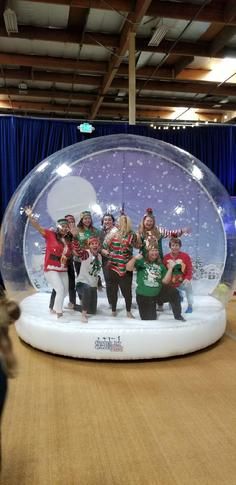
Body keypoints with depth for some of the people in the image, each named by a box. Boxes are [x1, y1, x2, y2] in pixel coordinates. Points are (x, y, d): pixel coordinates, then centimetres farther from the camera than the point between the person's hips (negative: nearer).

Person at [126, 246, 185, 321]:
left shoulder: (160, 265, 7)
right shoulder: (141, 261, -4)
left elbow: (165, 281, 0)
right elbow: (129, 268, -17)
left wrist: (170, 268, -8)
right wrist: (134, 258, -34)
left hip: (158, 293, 3)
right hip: (143, 296, -3)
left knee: (174, 293, -17)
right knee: (149, 320, 0)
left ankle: (178, 316, 4)